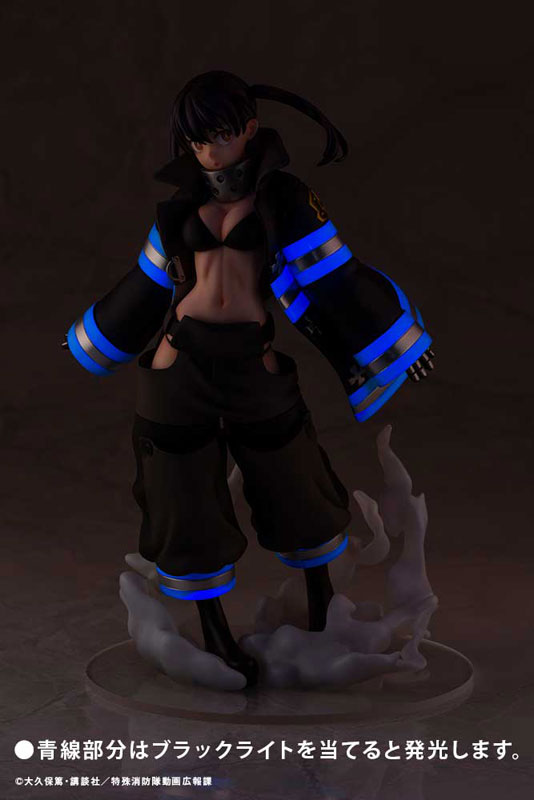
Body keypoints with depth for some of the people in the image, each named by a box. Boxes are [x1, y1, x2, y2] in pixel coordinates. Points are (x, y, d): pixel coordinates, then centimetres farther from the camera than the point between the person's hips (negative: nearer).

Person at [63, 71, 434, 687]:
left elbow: (334, 284, -3)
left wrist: (396, 345, -5)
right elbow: (150, 287, 20)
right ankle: (214, 632, 30)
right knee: (189, 506, 9)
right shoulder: (182, 207, 8)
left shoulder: (285, 200, -3)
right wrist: (93, 342, 27)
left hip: (254, 367, -2)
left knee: (294, 492, 14)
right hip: (180, 367, 2)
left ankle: (321, 601, 42)